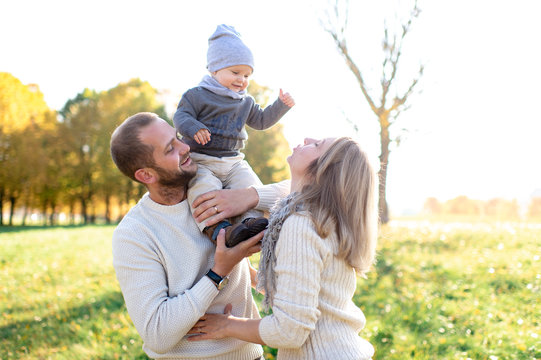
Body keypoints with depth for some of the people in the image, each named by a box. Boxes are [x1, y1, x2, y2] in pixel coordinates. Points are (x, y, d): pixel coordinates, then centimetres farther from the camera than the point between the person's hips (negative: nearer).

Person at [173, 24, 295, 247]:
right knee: (203, 186, -34)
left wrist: (281, 105, 15)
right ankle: (216, 228, -46)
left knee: (250, 184, -20)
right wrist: (192, 128, -29)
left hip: (233, 161, 6)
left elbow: (261, 121, 26)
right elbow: (181, 115, -6)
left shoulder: (245, 102, 18)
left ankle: (253, 221, -26)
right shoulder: (197, 95, 1)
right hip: (201, 160, -5)